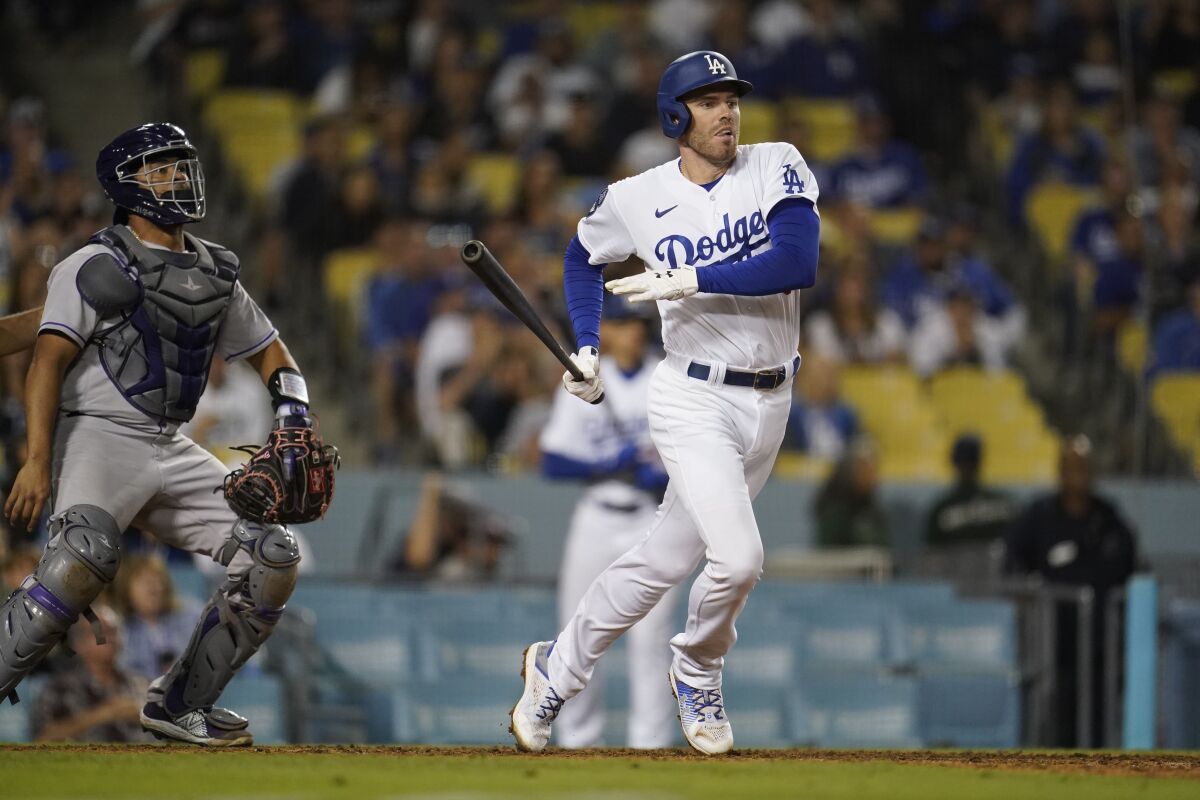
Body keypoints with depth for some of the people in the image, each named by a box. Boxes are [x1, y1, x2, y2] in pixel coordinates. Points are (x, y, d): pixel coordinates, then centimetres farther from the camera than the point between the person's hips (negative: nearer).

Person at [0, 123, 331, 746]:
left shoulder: (214, 273, 17)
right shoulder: (95, 267, -5)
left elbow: (266, 349, 28)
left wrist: (292, 409, 6)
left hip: (173, 454, 7)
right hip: (100, 437, -7)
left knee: (273, 558, -1)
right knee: (86, 554, -34)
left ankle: (179, 704, 7)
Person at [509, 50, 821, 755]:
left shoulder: (779, 168, -4)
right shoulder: (637, 199, -3)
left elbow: (799, 262, -18)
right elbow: (583, 256, 17)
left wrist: (689, 281, -20)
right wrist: (587, 347, 5)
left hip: (769, 403, 3)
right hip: (694, 400, -3)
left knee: (667, 561, 12)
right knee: (738, 556, -19)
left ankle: (558, 666, 32)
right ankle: (698, 676, 9)